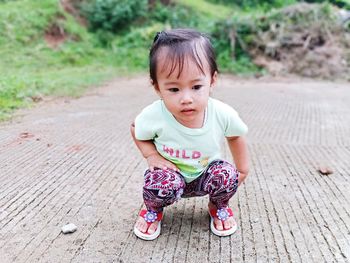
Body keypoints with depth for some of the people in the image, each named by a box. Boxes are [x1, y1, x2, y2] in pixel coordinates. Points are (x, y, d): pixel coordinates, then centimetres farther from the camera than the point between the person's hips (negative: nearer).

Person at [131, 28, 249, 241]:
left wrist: (243, 170, 2)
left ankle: (219, 207, 10)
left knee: (228, 175, -27)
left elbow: (235, 136, -2)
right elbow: (136, 130, -5)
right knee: (161, 182, -33)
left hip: (206, 175, 2)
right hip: (170, 174, -1)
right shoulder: (154, 116, -30)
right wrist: (151, 155, -20)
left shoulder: (223, 115, -27)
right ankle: (153, 211, 5)